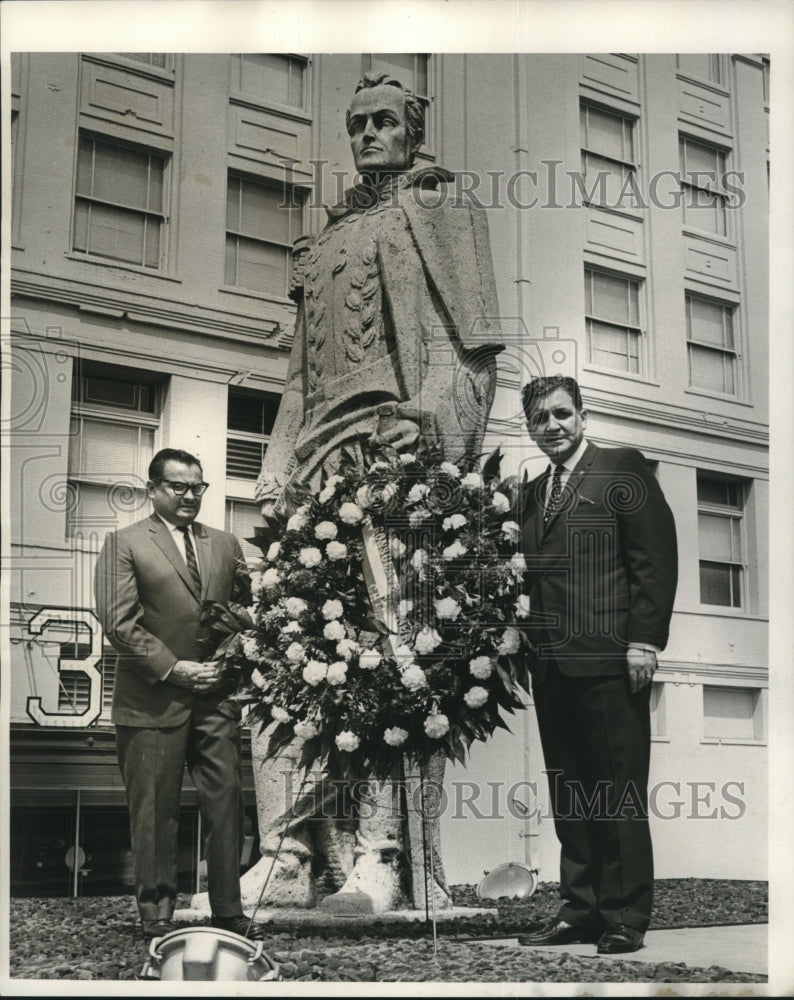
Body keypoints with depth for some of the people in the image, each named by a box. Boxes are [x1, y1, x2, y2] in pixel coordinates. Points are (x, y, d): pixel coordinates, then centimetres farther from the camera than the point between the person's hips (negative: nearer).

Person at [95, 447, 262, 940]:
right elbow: (119, 621, -8)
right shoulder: (124, 543, 0)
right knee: (155, 811, 4)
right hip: (154, 699, -4)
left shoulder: (225, 544, 15)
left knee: (226, 804, 3)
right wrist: (171, 668, -13)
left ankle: (228, 911, 12)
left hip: (217, 696, 4)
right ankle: (157, 913, 16)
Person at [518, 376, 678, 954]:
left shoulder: (623, 469, 1)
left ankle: (625, 918, 7)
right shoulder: (534, 493, 20)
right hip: (550, 667, 7)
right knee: (568, 795, 9)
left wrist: (644, 641, -13)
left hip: (608, 660, -6)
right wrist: (530, 646, 8)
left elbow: (656, 558, -6)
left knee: (618, 793, -2)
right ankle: (581, 910, 17)